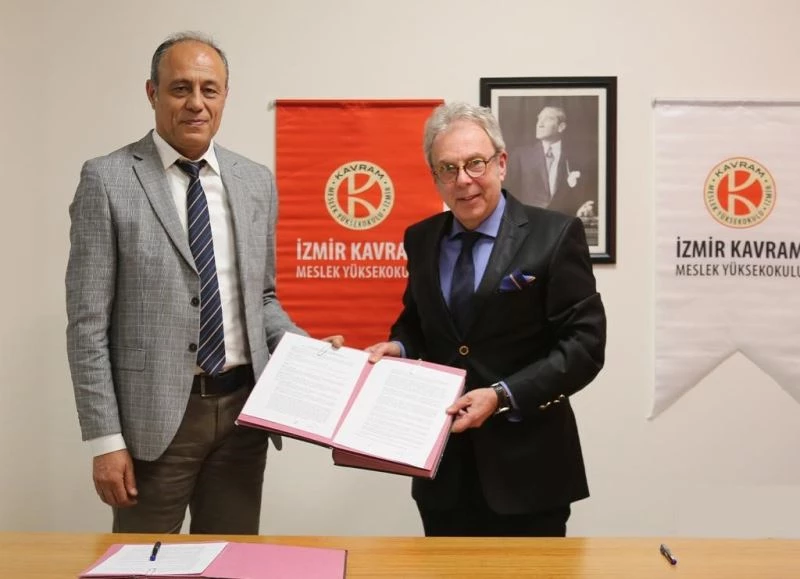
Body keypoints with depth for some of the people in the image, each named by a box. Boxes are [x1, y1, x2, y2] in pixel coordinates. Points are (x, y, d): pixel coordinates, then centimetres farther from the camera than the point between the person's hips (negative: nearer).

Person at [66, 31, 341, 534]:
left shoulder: (257, 182, 6)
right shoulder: (108, 180, -6)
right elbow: (88, 324, -8)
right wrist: (106, 440, -11)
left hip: (243, 407, 4)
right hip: (155, 414, -3)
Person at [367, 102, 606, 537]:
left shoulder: (554, 235, -9)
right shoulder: (421, 239, 6)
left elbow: (584, 344, -12)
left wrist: (504, 396, -21)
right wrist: (397, 347, -3)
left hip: (526, 468, -4)